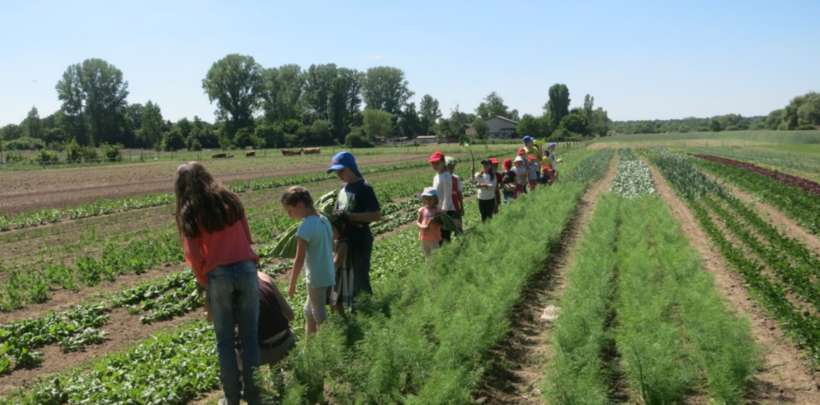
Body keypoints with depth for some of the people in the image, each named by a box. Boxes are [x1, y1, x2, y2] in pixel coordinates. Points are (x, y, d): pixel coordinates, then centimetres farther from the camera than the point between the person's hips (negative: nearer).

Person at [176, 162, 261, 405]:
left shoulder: (189, 213, 2)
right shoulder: (231, 200, 10)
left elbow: (193, 255, -1)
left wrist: (204, 281, 14)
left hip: (218, 276, -2)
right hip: (246, 269, 2)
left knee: (225, 340, 12)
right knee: (250, 336, 11)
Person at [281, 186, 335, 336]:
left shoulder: (305, 227, -20)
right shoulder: (324, 220, 4)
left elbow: (299, 259, -19)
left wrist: (292, 285, -11)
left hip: (317, 280, -9)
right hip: (329, 276, 9)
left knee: (321, 317, 5)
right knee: (309, 311, 23)